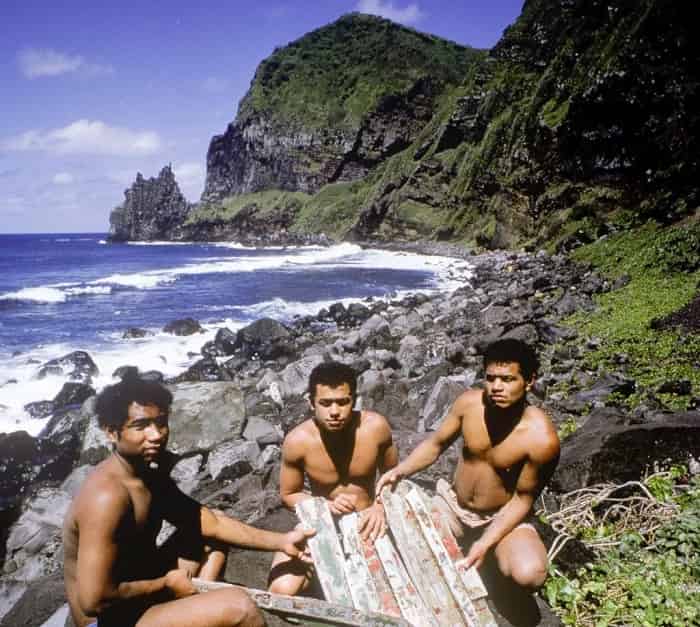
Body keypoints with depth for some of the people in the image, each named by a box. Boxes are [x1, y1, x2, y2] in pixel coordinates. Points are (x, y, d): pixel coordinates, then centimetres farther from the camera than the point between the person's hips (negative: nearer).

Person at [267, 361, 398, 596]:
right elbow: (288, 494, -4)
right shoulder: (297, 441, -21)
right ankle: (319, 574, 9)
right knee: (283, 590, -22)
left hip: (366, 521, 1)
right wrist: (327, 505, -22)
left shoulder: (375, 426, -19)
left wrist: (380, 506, -18)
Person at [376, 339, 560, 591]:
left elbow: (522, 499, -15)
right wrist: (400, 470, -18)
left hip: (503, 517, -3)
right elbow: (436, 443, -1)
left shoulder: (541, 438, -27)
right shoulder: (469, 402, -17)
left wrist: (485, 543, -23)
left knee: (529, 574, -30)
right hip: (452, 505, 3)